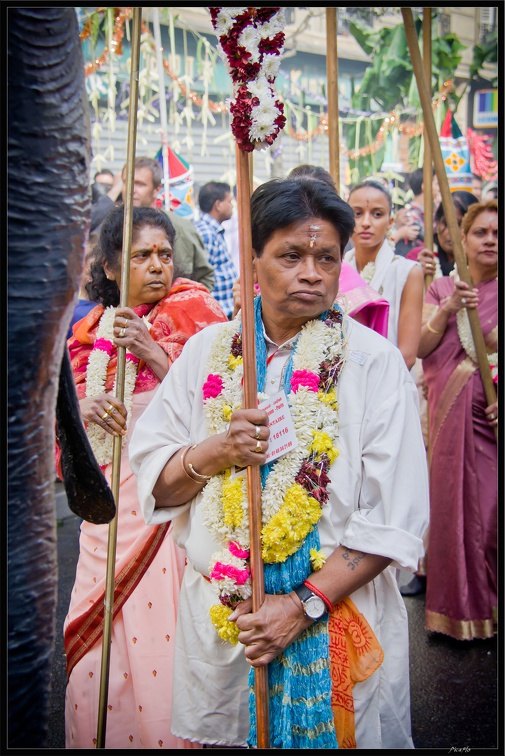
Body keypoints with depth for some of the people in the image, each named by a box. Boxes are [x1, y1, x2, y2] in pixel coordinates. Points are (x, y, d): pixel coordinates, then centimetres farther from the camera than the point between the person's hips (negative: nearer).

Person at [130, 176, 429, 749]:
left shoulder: (374, 362, -8)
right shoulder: (209, 350, 1)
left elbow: (395, 518, -12)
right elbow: (151, 482, 1)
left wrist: (304, 604, -18)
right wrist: (211, 454, -18)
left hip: (339, 625, -2)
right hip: (218, 616, 3)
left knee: (325, 733, 13)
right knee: (224, 731, 17)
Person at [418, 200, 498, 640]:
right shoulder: (442, 289, 9)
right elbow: (419, 348, -2)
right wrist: (446, 311, -17)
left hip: (491, 418, -1)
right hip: (452, 416, 2)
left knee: (490, 508, -2)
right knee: (455, 504, 5)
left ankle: (489, 606, 15)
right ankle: (459, 605, 20)